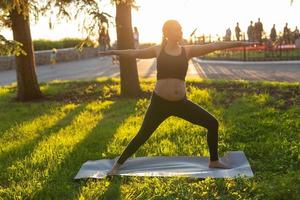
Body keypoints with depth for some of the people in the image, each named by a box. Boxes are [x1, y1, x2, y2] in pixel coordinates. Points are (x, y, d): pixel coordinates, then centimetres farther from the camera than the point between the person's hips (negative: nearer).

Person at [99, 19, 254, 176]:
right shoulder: (158, 50, 1)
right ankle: (118, 164, 21)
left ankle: (214, 161, 21)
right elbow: (134, 53, 9)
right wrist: (114, 52, 9)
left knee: (213, 124, 2)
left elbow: (214, 46, 1)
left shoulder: (187, 50, 4)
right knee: (142, 136, 2)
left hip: (181, 102, 3)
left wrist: (238, 43, 1)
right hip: (159, 102, -2)